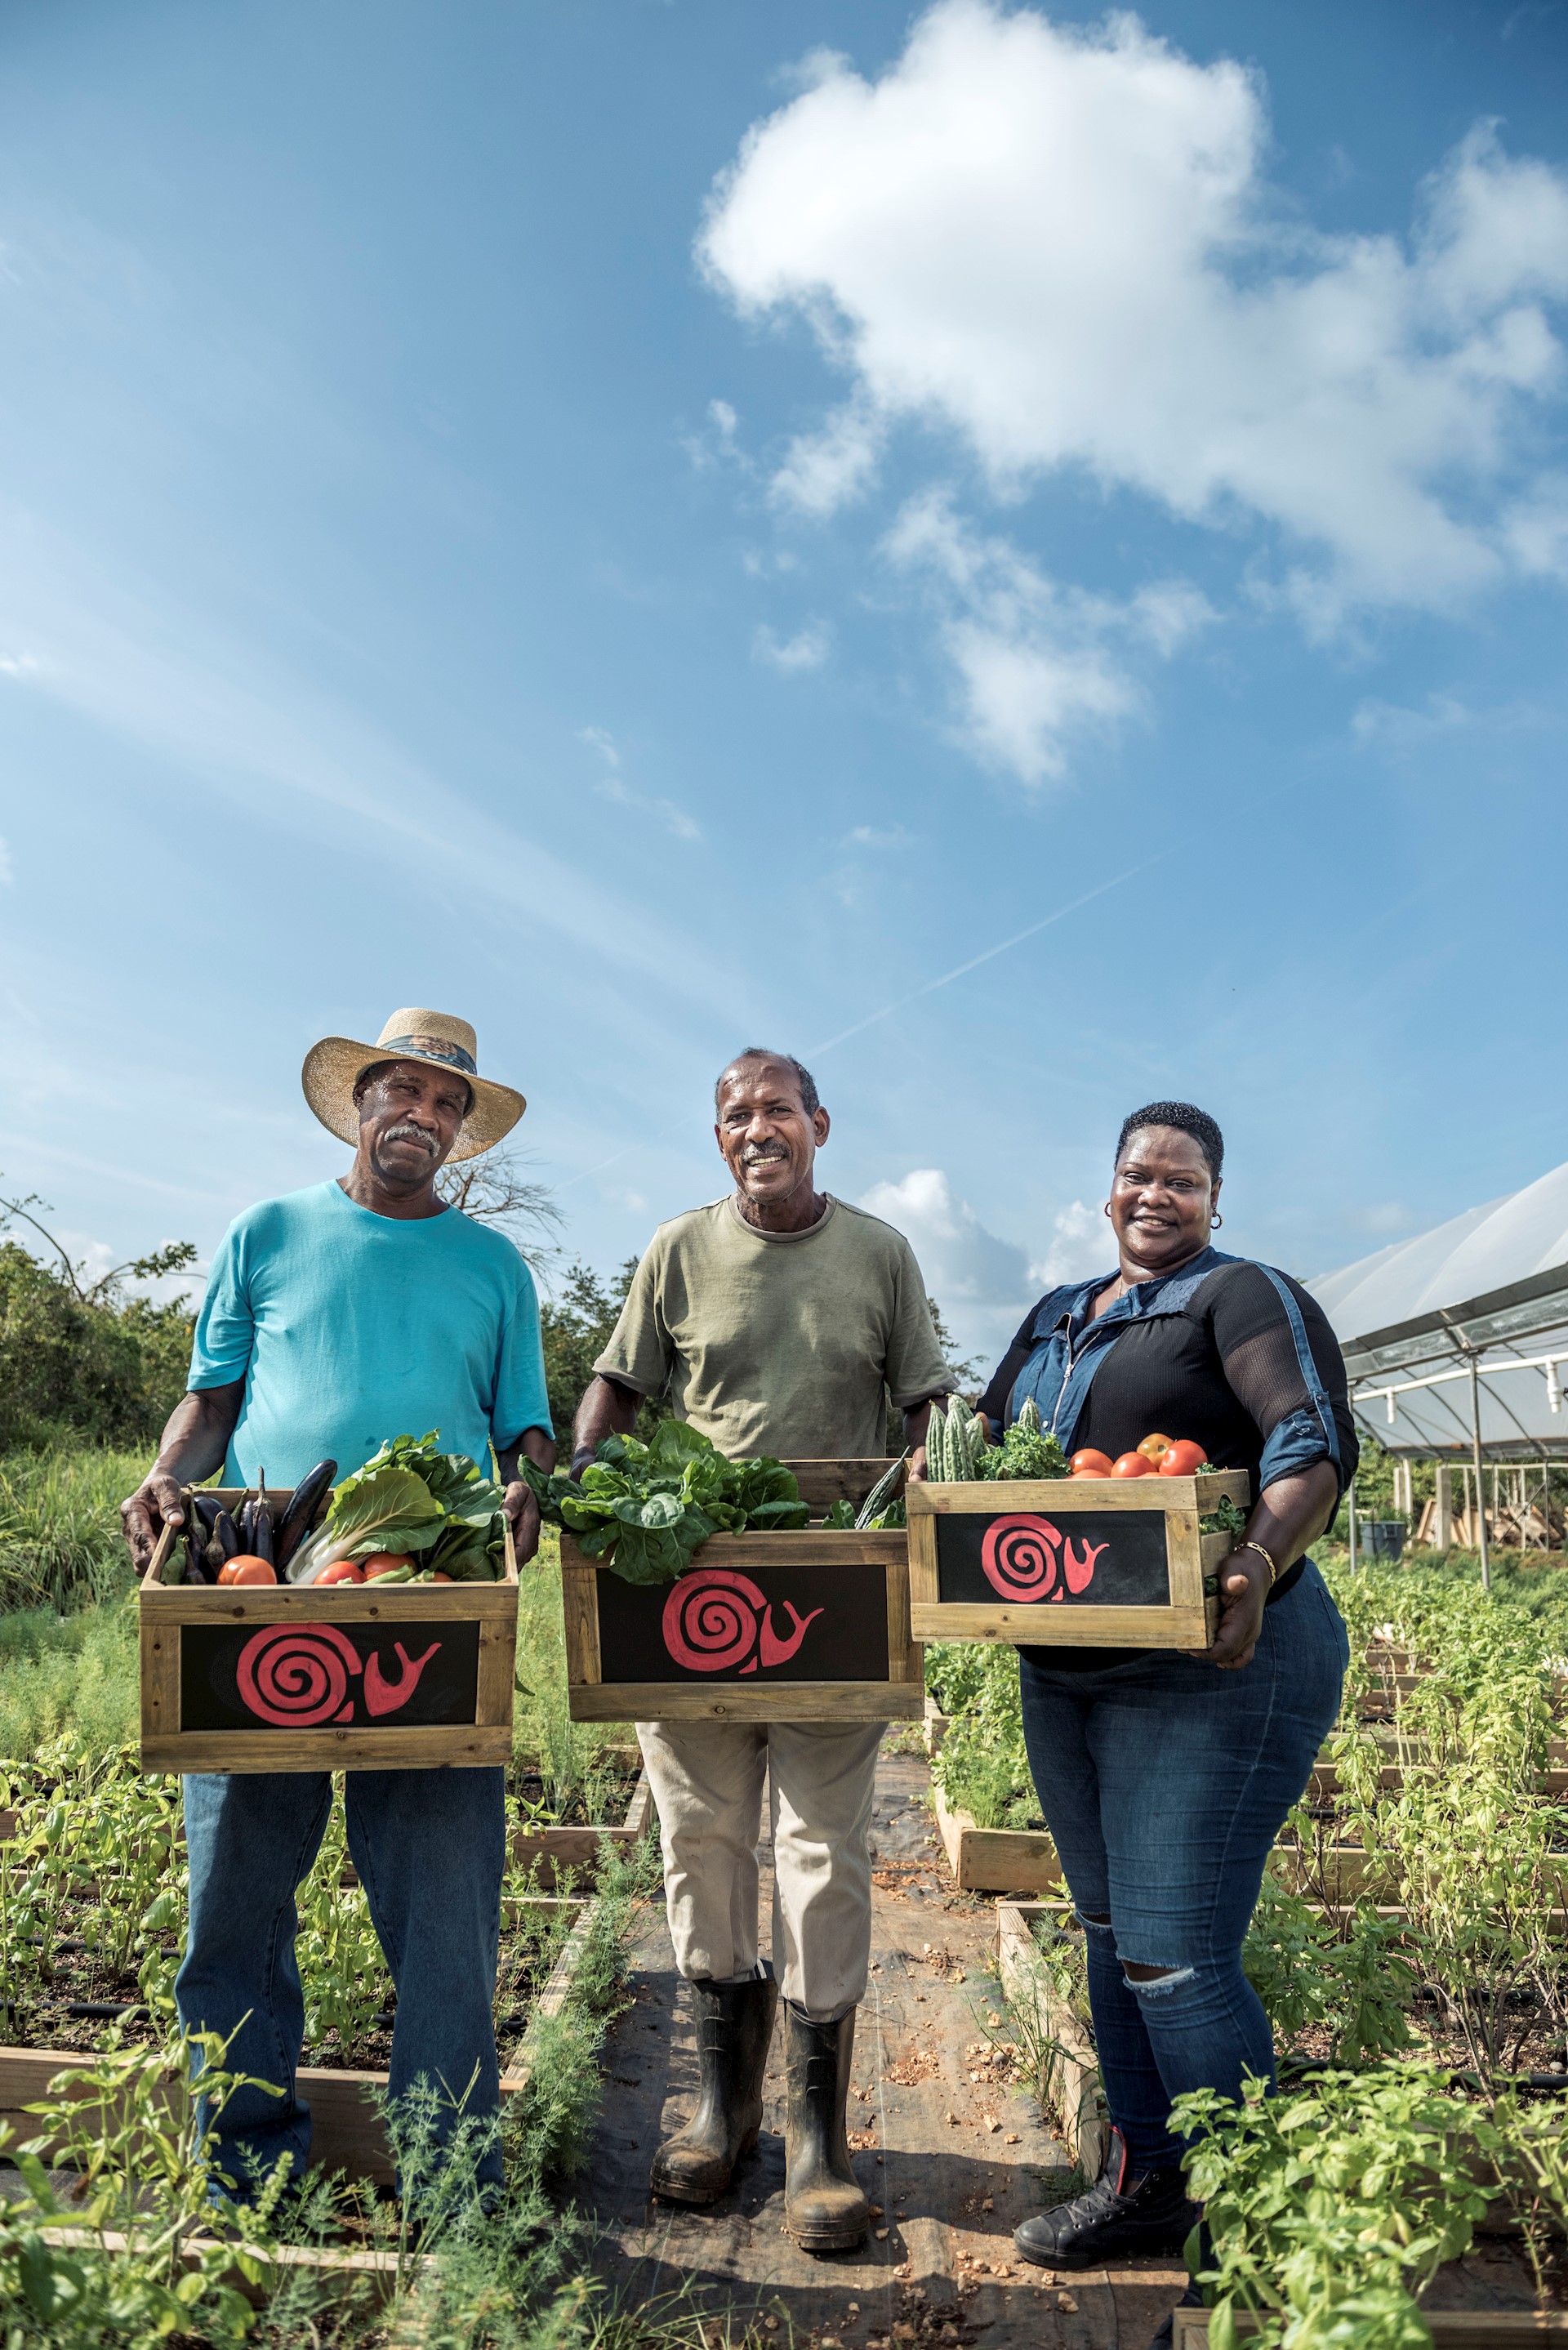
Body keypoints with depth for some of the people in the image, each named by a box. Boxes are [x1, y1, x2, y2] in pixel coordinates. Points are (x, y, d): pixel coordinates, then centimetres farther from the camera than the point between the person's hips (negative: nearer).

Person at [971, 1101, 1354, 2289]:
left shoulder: (1244, 1297, -4)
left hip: (1213, 1667, -7)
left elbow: (1316, 1440, -17)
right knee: (1113, 1932, 16)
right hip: (1063, 1671, 7)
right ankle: (1147, 2183, 32)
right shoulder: (1056, 1318, 17)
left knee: (1174, 1956, -6)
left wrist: (1260, 1562, -35)